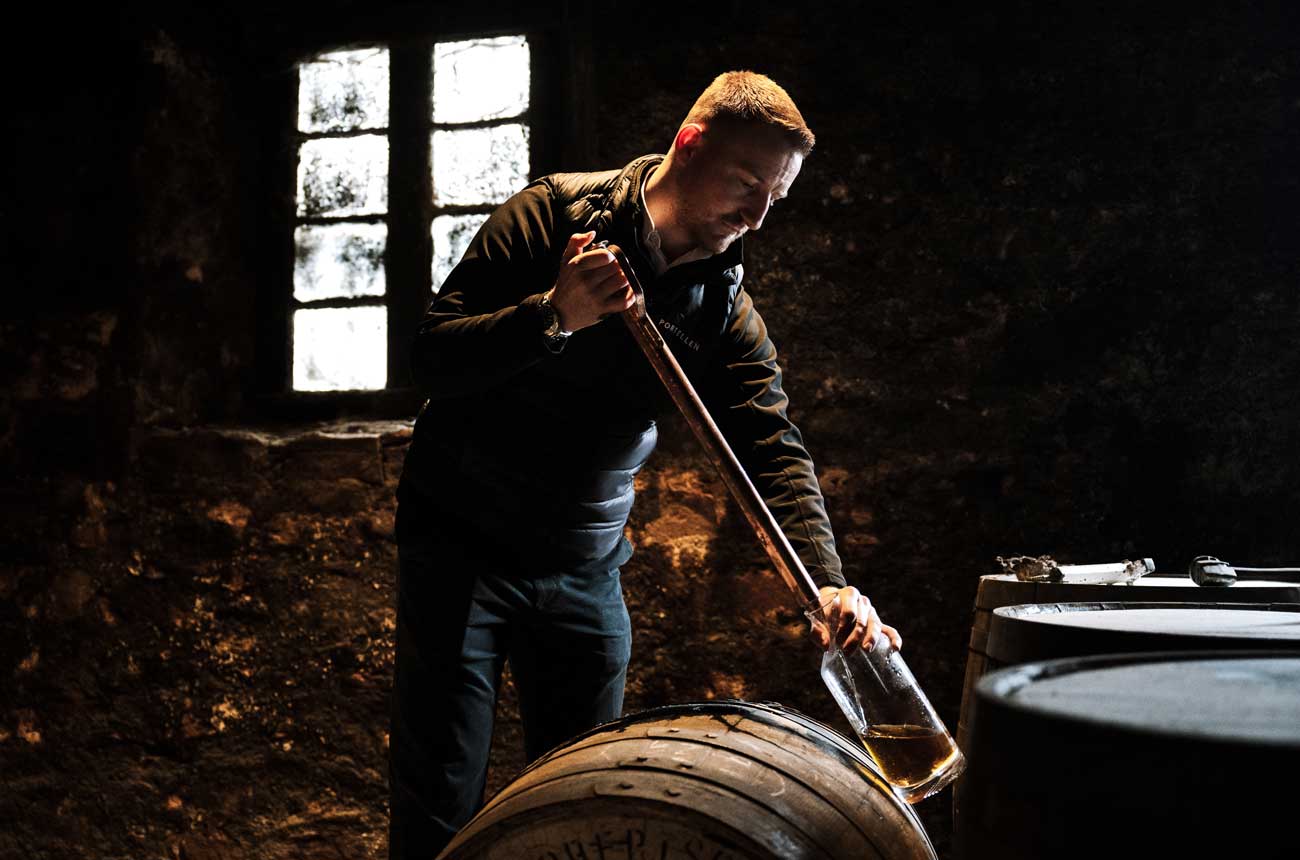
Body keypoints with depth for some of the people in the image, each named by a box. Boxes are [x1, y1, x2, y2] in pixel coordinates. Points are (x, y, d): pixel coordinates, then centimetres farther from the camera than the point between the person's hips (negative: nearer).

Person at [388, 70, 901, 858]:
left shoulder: (726, 309, -1)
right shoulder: (557, 214, -12)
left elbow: (774, 450, -11)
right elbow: (434, 359, -14)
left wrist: (828, 582, -27)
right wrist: (554, 314, -31)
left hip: (586, 570, 4)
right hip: (459, 546, -3)